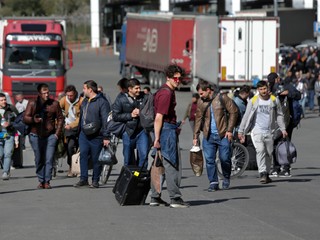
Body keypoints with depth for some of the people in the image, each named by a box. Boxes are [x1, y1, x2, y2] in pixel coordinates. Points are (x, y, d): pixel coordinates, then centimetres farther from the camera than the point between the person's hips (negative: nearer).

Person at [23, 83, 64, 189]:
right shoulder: (32, 104, 3)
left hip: (50, 136, -1)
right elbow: (25, 118, 1)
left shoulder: (54, 104, 4)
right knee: (39, 160, 5)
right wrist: (33, 119, -21)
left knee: (49, 159, -8)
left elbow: (60, 118, 11)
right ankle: (41, 181, 14)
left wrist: (57, 133, 2)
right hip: (36, 136, 1)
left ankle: (47, 181, -5)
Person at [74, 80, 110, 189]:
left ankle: (95, 181, 10)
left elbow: (105, 120, -13)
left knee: (96, 158, 1)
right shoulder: (84, 101, 15)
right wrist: (79, 130, 20)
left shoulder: (102, 102, -10)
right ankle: (83, 179, 3)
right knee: (83, 155, -1)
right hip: (84, 134, 7)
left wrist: (106, 137, -16)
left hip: (96, 136, -7)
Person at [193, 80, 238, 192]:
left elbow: (234, 112, -2)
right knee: (209, 160, -1)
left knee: (225, 158, -3)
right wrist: (195, 136, 9)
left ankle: (226, 178, 21)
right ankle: (213, 182, 6)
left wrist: (229, 130, -7)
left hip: (223, 134, -3)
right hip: (208, 136, 3)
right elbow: (198, 119, 13)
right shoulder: (201, 103, 7)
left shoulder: (222, 98, -4)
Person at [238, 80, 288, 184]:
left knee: (269, 153, 8)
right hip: (257, 131, -3)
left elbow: (279, 115, 12)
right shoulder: (253, 101, -3)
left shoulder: (274, 100, 2)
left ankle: (266, 174, 22)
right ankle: (262, 174, -22)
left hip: (269, 132, 3)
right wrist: (241, 131, 0)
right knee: (260, 150, -19)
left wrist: (283, 129, 6)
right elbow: (246, 117, 1)